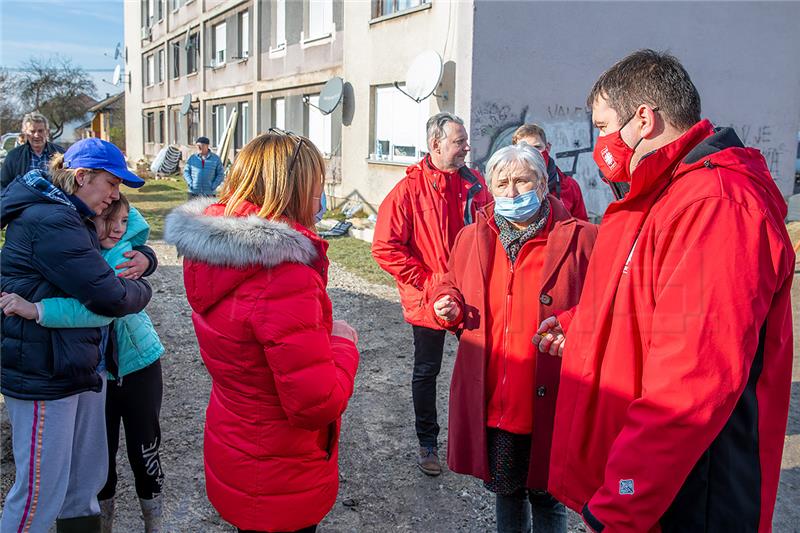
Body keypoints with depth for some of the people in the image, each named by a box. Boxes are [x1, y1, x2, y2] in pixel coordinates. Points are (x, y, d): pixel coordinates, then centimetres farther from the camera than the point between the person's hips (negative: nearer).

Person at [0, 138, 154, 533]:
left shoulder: (71, 217, 13)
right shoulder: (48, 220, -20)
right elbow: (108, 297, -26)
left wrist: (142, 259, -1)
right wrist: (142, 289, -4)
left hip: (82, 365, 10)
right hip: (44, 375, -10)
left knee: (87, 478, 20)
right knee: (43, 490, 3)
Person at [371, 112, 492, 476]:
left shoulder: (474, 184, 1)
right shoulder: (409, 189, -12)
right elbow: (385, 248, -16)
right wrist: (426, 280, -16)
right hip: (428, 299, -4)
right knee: (427, 371, 13)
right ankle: (427, 443, 31)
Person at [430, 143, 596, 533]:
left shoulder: (580, 240, -7)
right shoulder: (470, 239, 7)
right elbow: (451, 287, 20)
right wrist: (449, 306, -2)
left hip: (550, 403, -4)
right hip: (491, 402, 4)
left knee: (546, 495, 14)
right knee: (505, 490, 23)